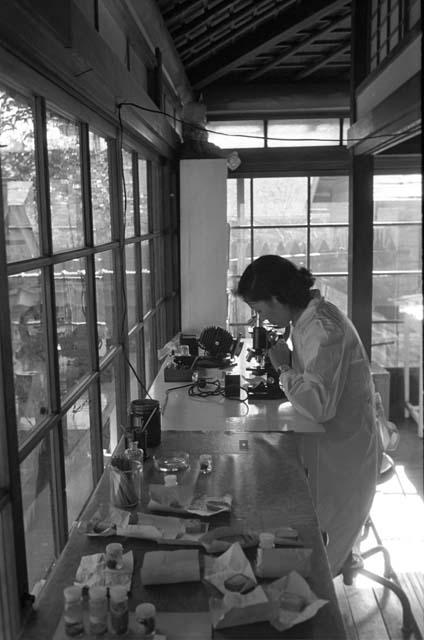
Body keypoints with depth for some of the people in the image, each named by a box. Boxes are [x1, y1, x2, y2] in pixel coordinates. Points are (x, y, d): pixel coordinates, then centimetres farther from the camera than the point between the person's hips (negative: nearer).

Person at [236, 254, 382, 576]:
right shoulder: (308, 318, 3)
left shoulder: (325, 330, -26)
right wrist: (282, 360, -2)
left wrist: (284, 366, -20)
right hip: (326, 444, 9)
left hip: (344, 455, -8)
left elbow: (319, 406, -32)